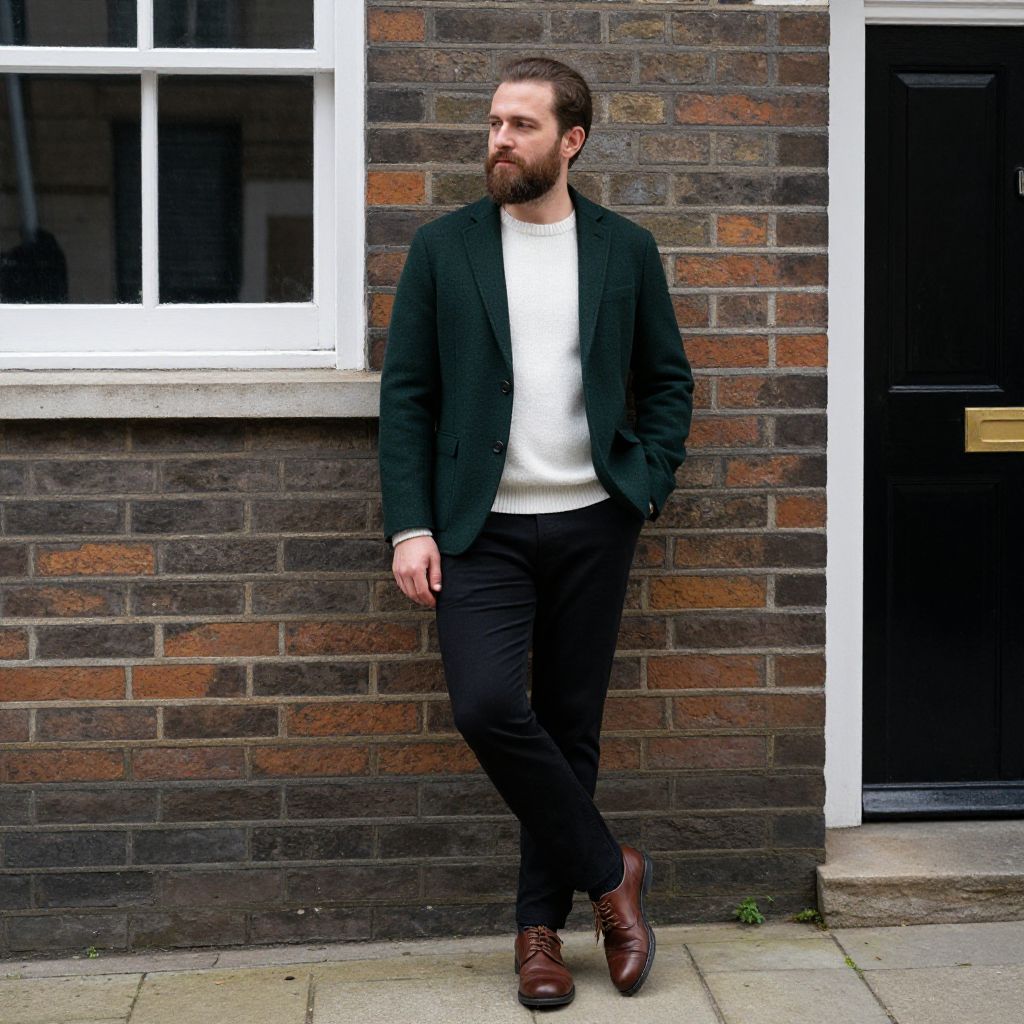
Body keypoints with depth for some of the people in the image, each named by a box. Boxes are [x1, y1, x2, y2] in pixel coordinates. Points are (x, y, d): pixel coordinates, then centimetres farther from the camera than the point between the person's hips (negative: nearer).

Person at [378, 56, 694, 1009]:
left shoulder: (626, 249, 6)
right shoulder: (442, 245, 3)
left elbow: (668, 380, 12)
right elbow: (406, 393, 1)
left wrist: (646, 488, -2)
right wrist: (409, 526, -7)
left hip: (591, 525, 1)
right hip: (484, 528, -1)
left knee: (570, 726, 6)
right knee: (487, 707, -18)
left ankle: (541, 925, 21)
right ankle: (608, 871, 3)